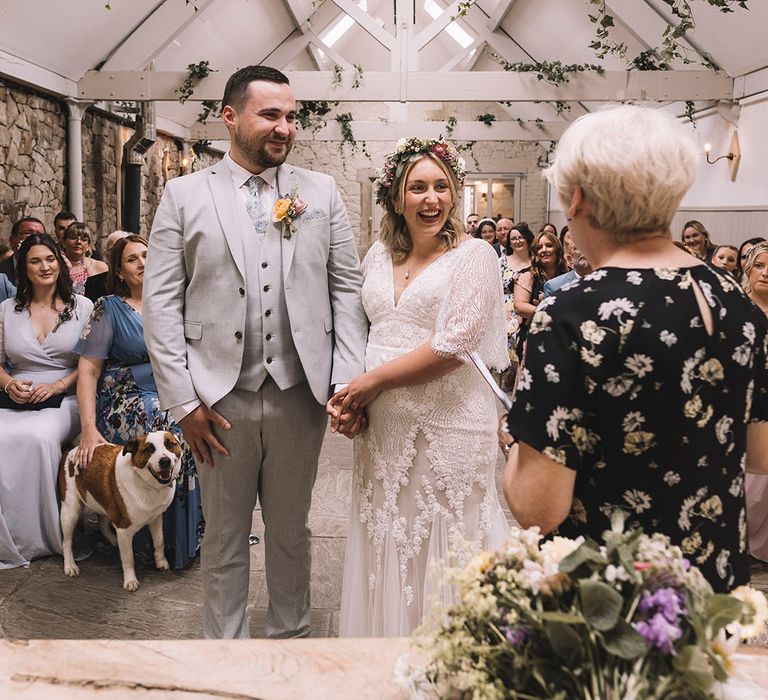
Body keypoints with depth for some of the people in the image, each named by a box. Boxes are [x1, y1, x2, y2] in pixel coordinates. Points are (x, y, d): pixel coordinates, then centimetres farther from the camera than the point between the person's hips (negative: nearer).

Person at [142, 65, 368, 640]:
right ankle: (225, 643, 31)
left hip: (301, 395, 1)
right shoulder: (184, 195, 1)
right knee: (224, 535, 13)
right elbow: (161, 301, -2)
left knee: (291, 530, 16)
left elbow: (348, 287, 3)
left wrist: (350, 380, -6)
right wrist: (183, 399, -8)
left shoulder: (322, 192, 5)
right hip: (220, 397, -1)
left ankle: (291, 635, 34)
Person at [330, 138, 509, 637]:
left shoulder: (474, 255, -6)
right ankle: (387, 635, 29)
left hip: (449, 423, -5)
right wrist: (347, 392, 0)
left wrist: (373, 381, -11)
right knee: (386, 540, 13)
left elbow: (453, 344, -16)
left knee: (442, 546, 3)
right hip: (383, 425, 6)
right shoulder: (379, 254, 11)